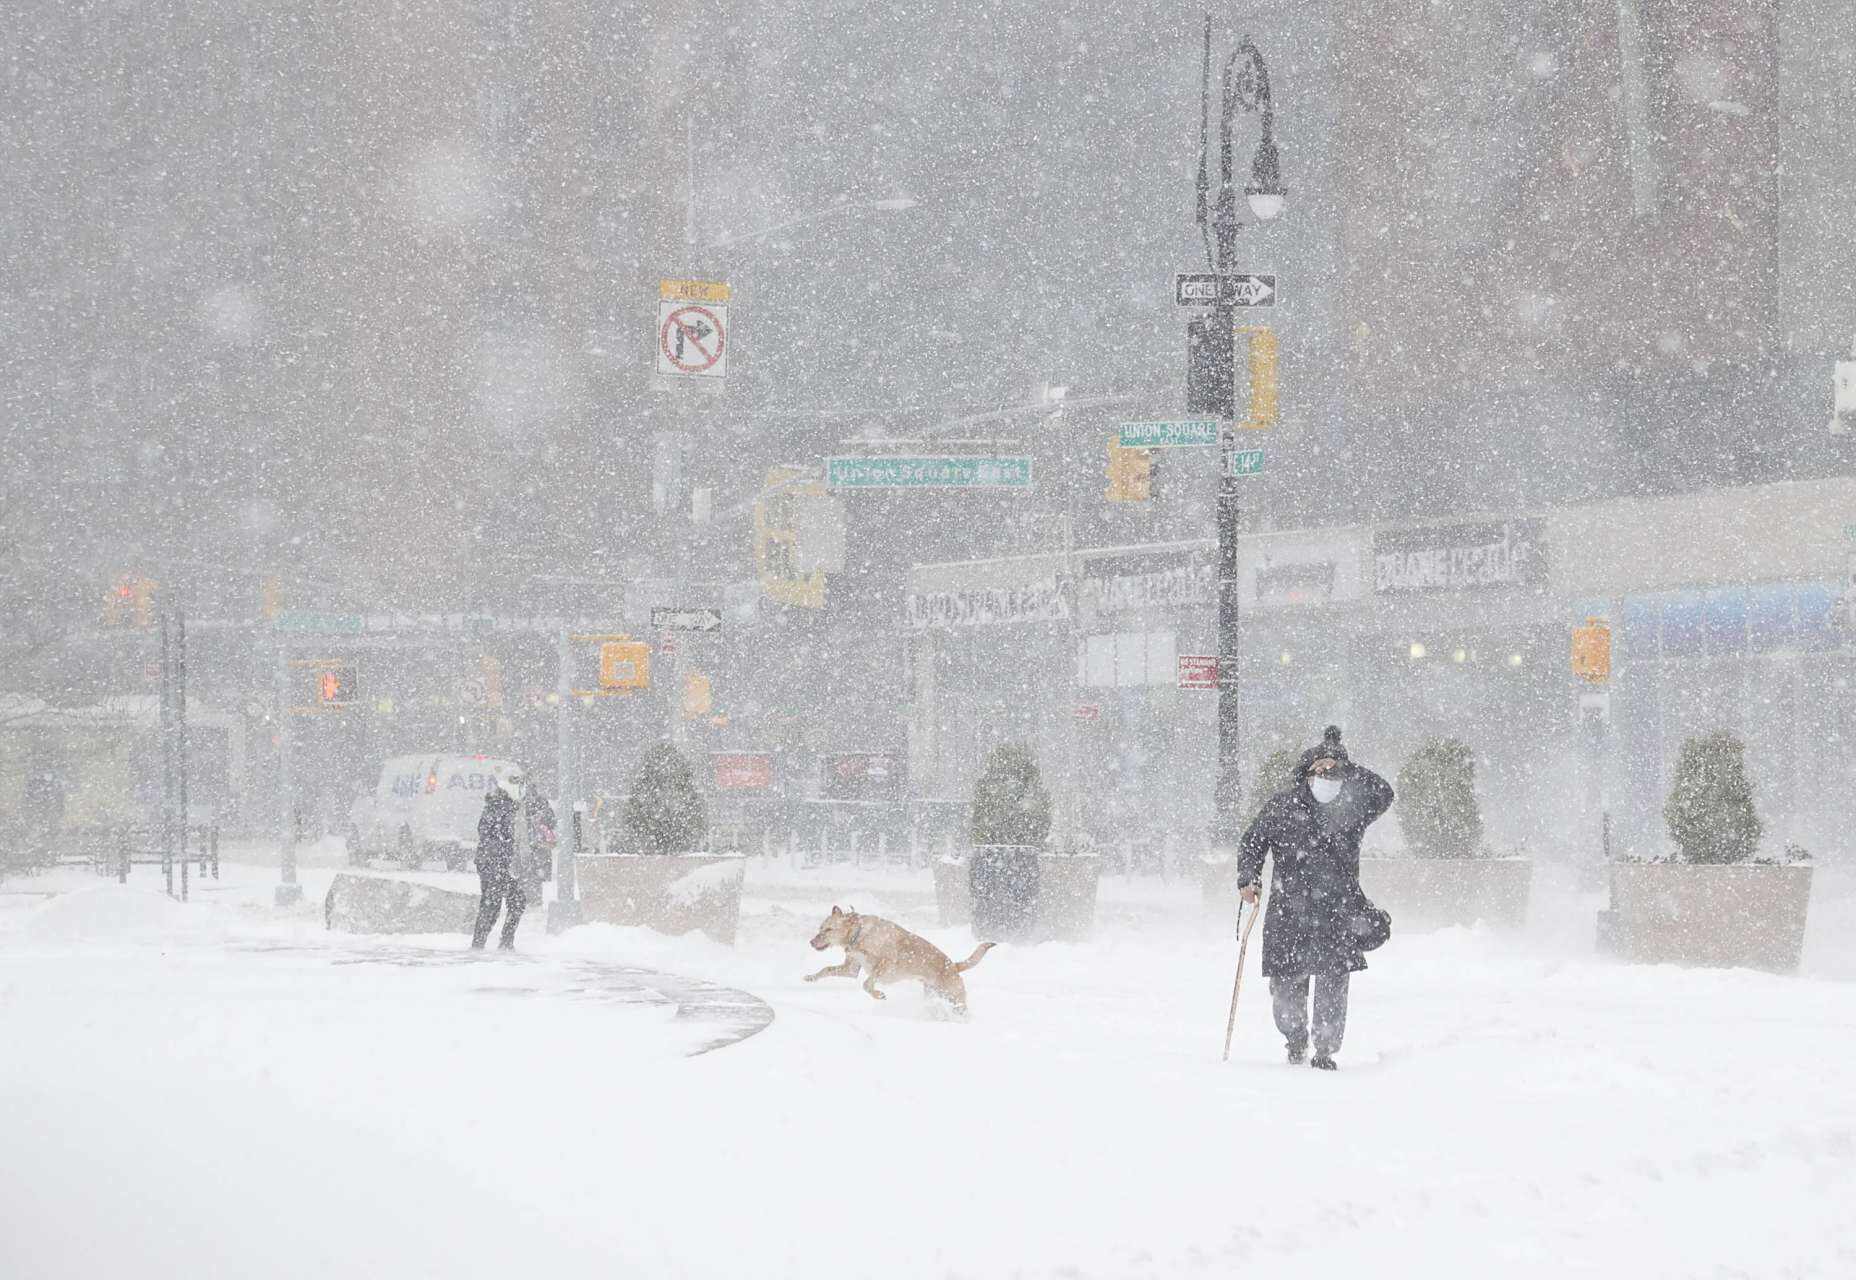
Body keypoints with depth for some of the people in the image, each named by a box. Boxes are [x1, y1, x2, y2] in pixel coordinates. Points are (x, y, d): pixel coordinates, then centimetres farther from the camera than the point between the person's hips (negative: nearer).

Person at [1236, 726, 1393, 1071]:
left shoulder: (1351, 806, 5)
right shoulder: (1281, 807, 6)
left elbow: (1383, 794, -11)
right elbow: (1253, 841, 13)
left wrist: (1344, 769, -16)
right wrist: (1248, 878, -2)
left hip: (1337, 913, -1)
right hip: (1288, 911, 1)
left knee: (1333, 984, -8)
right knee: (1286, 985, 5)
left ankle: (1326, 1050, 6)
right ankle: (1296, 1042, 30)